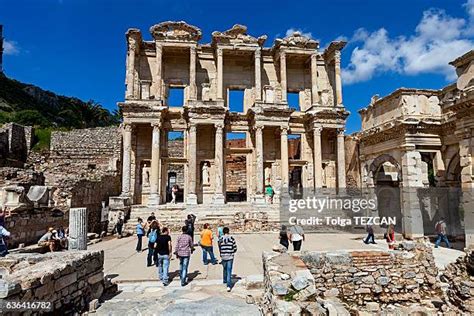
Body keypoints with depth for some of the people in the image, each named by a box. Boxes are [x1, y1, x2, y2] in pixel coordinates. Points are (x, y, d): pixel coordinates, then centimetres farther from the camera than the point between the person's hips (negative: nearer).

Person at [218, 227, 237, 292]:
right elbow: (235, 248, -3)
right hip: (230, 257, -2)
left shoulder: (220, 239, -5)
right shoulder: (232, 239, -8)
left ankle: (225, 281, 43)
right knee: (229, 271, 0)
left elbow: (219, 249, 3)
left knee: (224, 269, 24)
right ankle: (228, 286, -8)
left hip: (223, 257, 2)